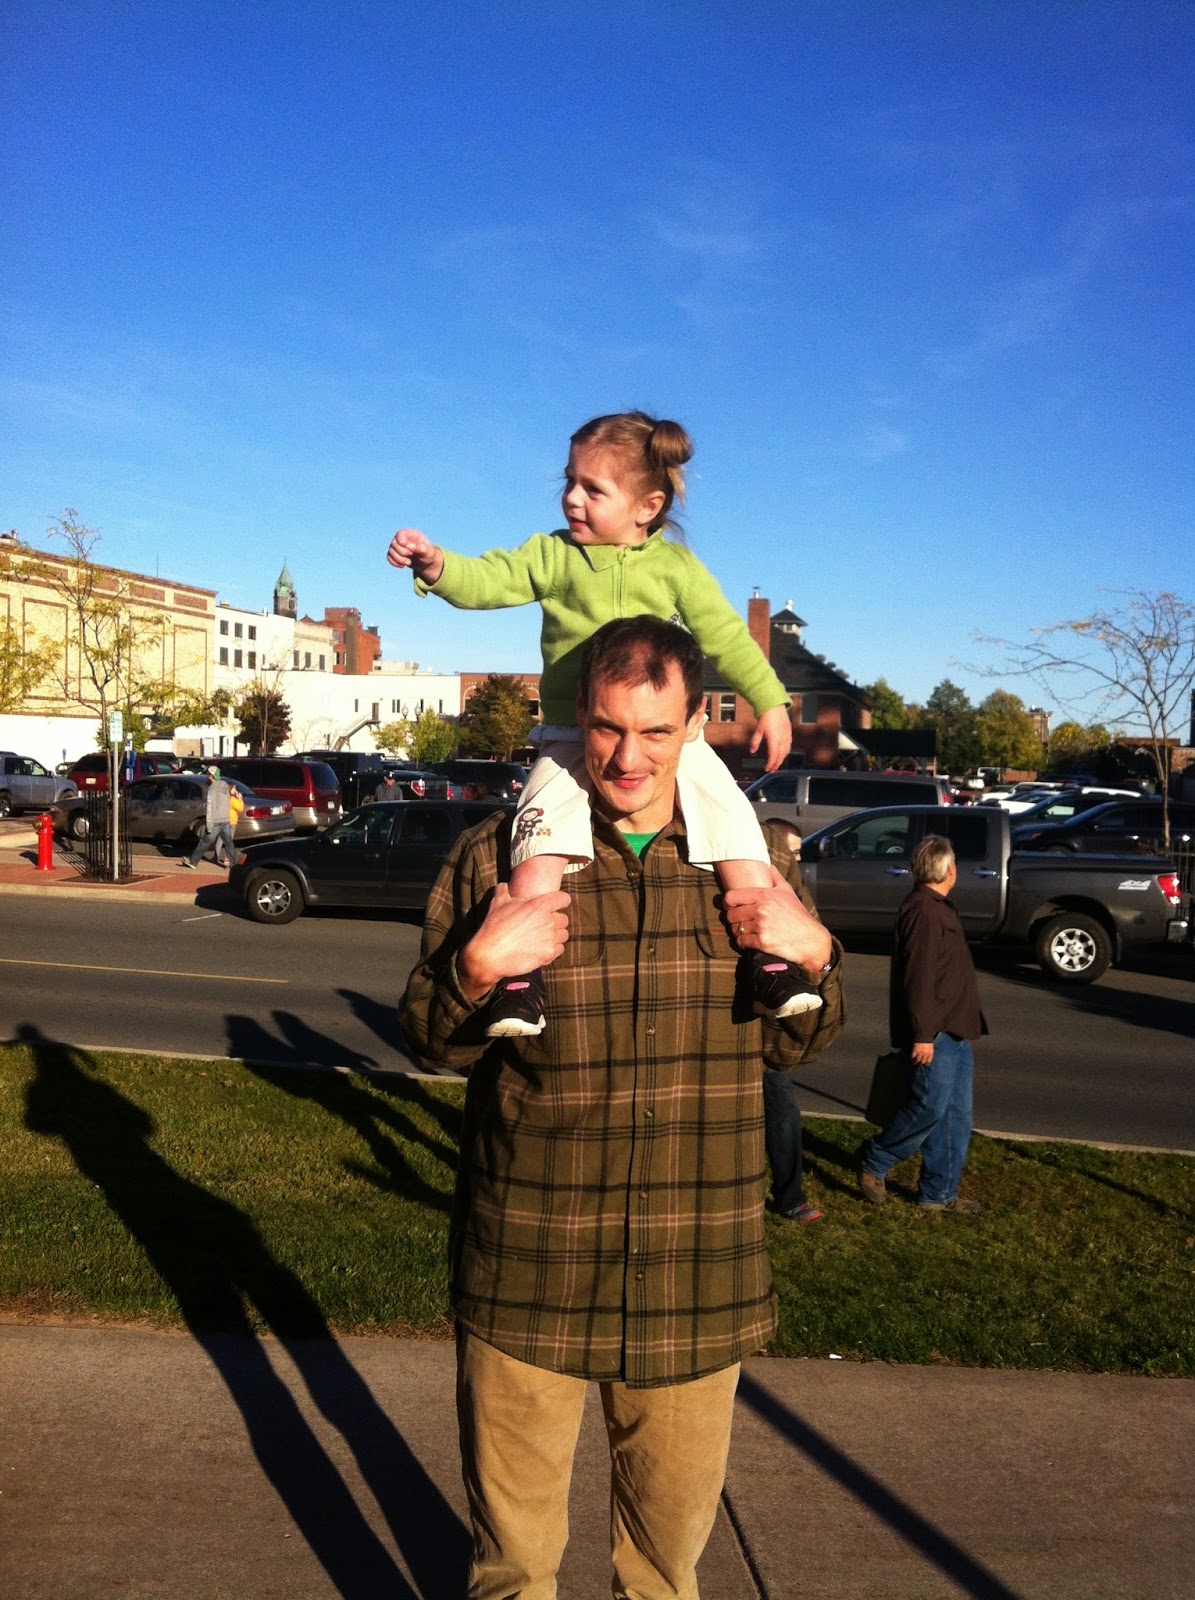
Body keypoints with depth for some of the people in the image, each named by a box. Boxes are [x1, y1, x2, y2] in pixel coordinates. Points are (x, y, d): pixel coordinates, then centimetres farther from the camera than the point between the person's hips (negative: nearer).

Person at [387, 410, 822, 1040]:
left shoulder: (675, 564, 8)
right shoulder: (551, 555, 8)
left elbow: (726, 636, 10)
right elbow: (487, 581, -6)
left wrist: (770, 702, 7)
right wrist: (435, 565, -26)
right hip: (574, 741, -1)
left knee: (736, 824, -9)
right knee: (542, 841, -20)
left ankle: (769, 963, 3)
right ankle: (520, 981, -15)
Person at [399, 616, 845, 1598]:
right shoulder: (496, 855, -6)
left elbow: (792, 1046, 10)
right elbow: (432, 1041, -1)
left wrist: (812, 956, -9)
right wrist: (478, 967, -20)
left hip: (697, 1278, 2)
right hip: (528, 1273, -1)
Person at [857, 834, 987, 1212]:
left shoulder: (937, 907, 16)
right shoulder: (923, 911, -17)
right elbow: (918, 978, -22)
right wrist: (923, 1034, -23)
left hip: (954, 1030, 10)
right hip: (935, 1033, -10)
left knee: (956, 1116, 11)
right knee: (931, 1107, -7)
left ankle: (939, 1193, 18)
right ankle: (873, 1162, 12)